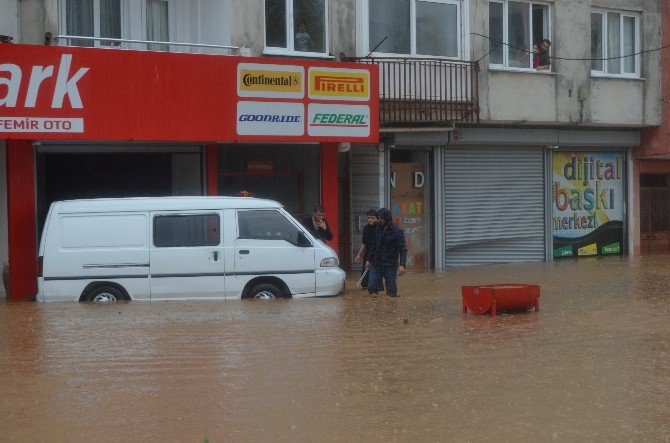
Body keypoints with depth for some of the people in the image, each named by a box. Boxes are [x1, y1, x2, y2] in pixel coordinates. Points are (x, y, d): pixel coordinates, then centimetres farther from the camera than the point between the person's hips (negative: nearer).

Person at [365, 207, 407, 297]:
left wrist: (402, 265, -23)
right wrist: (369, 259, 22)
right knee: (371, 288, -2)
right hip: (376, 265, 5)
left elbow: (403, 249, -12)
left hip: (390, 267, -5)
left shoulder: (397, 232, -7)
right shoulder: (377, 230, 10)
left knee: (392, 292, -1)